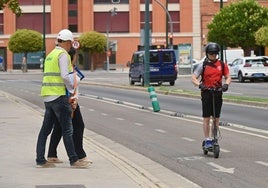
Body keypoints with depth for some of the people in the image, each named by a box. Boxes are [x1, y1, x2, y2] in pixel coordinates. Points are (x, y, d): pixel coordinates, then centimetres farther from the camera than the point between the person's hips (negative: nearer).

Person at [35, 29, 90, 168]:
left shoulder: (50, 55, 20)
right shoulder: (63, 54, -8)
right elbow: (65, 76, -17)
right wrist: (72, 89, -4)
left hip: (47, 96, 9)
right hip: (59, 95, -9)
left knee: (45, 129, 9)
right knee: (67, 129, -6)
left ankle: (40, 160, 10)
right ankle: (74, 160, -4)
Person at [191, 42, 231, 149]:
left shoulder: (222, 65, 6)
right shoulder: (203, 65, -1)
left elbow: (228, 77, 10)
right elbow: (193, 78, -3)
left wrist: (226, 84, -12)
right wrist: (199, 85, -23)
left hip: (218, 93, 2)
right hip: (206, 93, -2)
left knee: (216, 118, 6)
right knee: (206, 118, -2)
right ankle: (207, 140, 3)